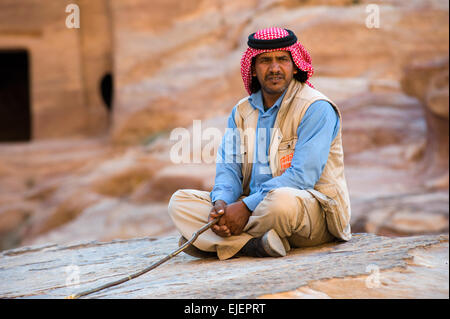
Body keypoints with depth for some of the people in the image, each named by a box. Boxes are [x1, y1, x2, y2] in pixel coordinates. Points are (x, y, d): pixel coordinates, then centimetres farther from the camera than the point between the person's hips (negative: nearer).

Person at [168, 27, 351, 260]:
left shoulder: (316, 108, -10)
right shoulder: (241, 112, 12)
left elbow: (302, 176, -19)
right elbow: (229, 166, 7)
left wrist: (246, 206, -25)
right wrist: (221, 202, -17)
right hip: (253, 205, 6)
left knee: (282, 200, -42)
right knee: (180, 200, -10)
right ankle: (254, 245, -31)